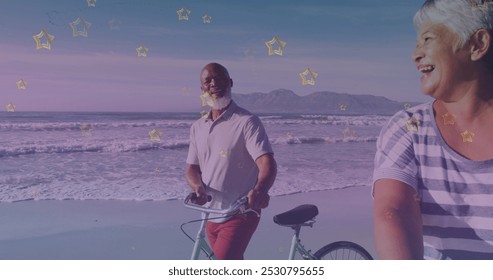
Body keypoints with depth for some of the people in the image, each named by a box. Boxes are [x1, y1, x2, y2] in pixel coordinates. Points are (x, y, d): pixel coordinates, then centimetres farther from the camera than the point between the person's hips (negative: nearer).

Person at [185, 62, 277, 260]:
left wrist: (259, 190, -42)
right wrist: (198, 187, -16)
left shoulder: (247, 122, -11)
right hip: (211, 216, 6)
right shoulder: (198, 127, 9)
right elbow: (192, 168, 8)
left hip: (241, 213, -6)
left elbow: (267, 164, -21)